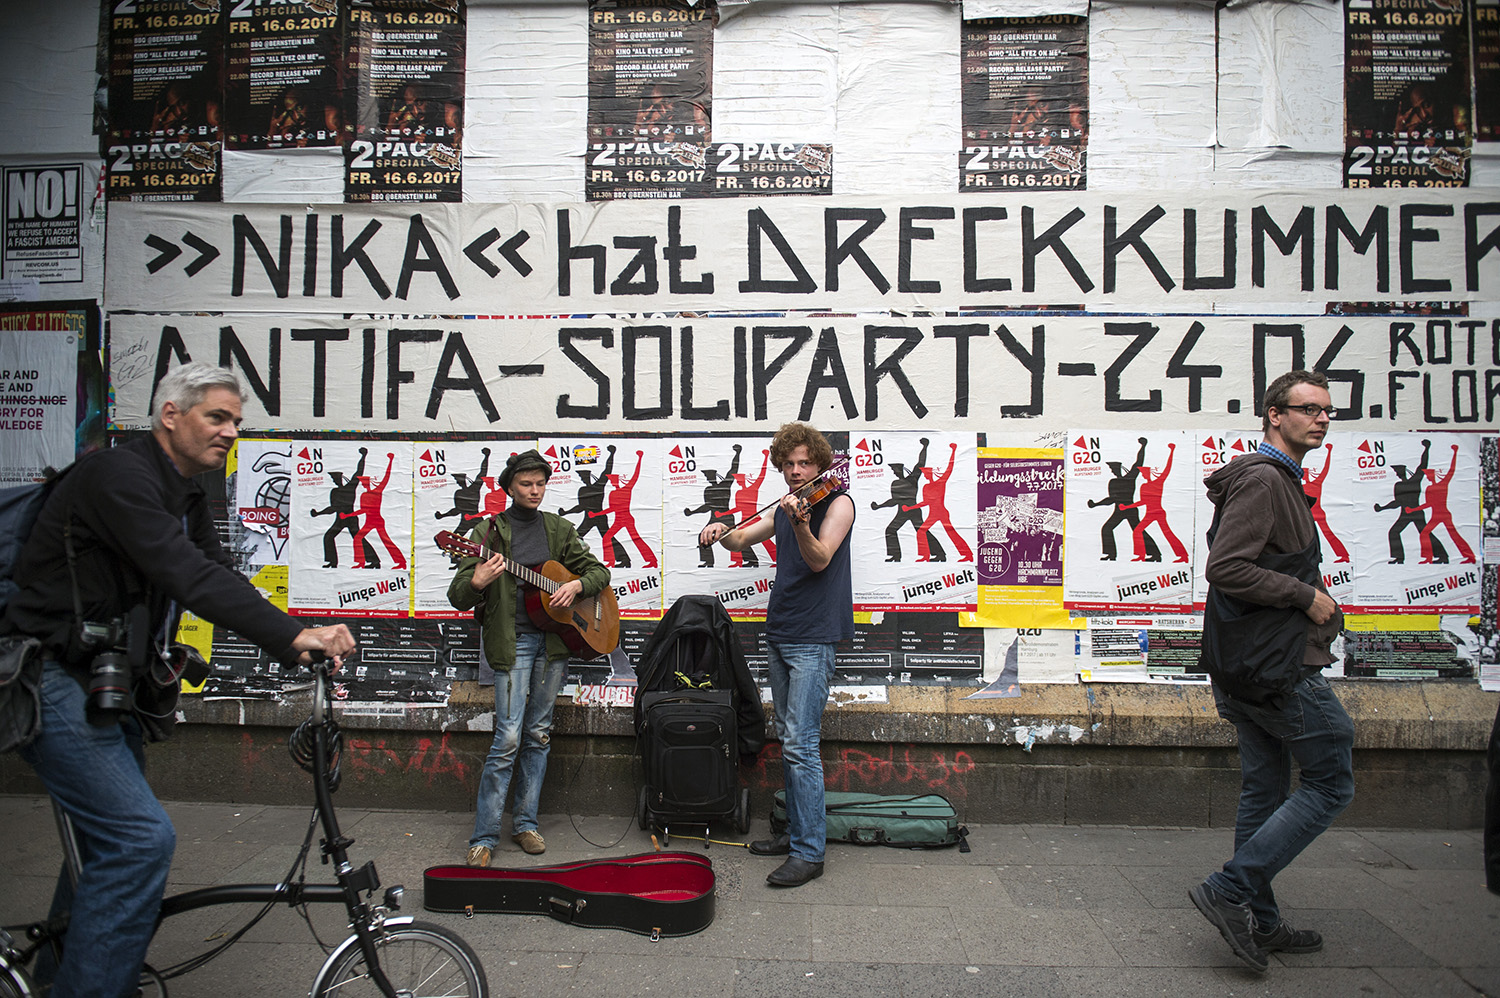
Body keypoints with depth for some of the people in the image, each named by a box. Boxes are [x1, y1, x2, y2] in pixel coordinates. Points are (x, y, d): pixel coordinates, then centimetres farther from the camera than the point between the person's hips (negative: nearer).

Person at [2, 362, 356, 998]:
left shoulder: (187, 500, 10)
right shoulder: (117, 475, -21)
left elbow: (220, 579, 5)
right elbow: (190, 577, -34)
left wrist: (302, 644, -9)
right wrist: (292, 636, -41)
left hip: (109, 691, 10)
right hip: (56, 685, -10)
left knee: (107, 837, 20)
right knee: (141, 838, -16)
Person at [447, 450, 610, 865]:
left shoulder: (559, 529, 11)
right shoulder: (489, 531, 1)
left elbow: (599, 570, 14)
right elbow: (458, 596, -4)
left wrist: (576, 585, -7)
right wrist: (477, 582, -27)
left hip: (554, 638, 4)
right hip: (513, 639, -4)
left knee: (539, 733, 9)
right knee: (509, 737, -10)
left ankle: (526, 822, 21)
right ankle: (483, 836, 1)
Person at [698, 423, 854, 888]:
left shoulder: (837, 503, -6)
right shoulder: (784, 506, 16)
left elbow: (820, 559, -18)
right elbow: (741, 540, 23)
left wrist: (799, 523, -35)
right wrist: (721, 530, 1)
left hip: (814, 639, -8)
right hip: (779, 635, 8)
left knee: (801, 743, -11)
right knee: (788, 739, 14)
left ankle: (809, 852, -4)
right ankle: (796, 832, 25)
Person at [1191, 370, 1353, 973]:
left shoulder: (1277, 481, 20)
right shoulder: (1263, 479, -15)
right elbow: (1225, 568, -25)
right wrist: (1307, 596, -16)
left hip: (1251, 667, 10)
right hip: (1279, 667, -10)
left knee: (1264, 792, 13)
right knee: (1331, 784, -1)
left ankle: (1258, 923, 22)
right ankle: (1231, 891, -2)